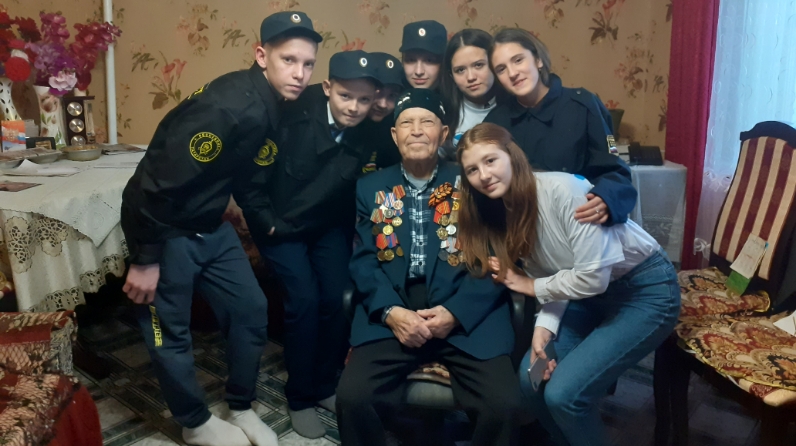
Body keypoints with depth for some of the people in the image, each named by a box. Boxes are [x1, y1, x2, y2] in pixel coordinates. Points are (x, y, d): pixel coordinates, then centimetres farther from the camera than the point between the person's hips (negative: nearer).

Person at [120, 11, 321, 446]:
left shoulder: (278, 108, 0)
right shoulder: (229, 107, -29)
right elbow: (161, 182, -28)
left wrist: (266, 221, 6)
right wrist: (145, 259, -21)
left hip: (211, 226, 9)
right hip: (164, 226, -8)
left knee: (251, 310, 10)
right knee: (170, 332, 5)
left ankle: (241, 410, 28)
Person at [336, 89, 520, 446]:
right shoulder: (371, 187, 12)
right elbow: (363, 261, 4)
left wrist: (455, 313, -13)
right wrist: (391, 312, -12)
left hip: (467, 316, -1)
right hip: (393, 314, 1)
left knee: (502, 403, -20)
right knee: (352, 396, -19)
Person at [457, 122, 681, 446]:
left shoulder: (563, 190, -27)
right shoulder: (506, 211, -3)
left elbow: (592, 276, -28)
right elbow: (554, 277, 0)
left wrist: (531, 286, -14)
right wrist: (543, 329, -16)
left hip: (646, 290, -7)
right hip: (592, 294, 7)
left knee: (563, 393, -16)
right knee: (532, 378, -3)